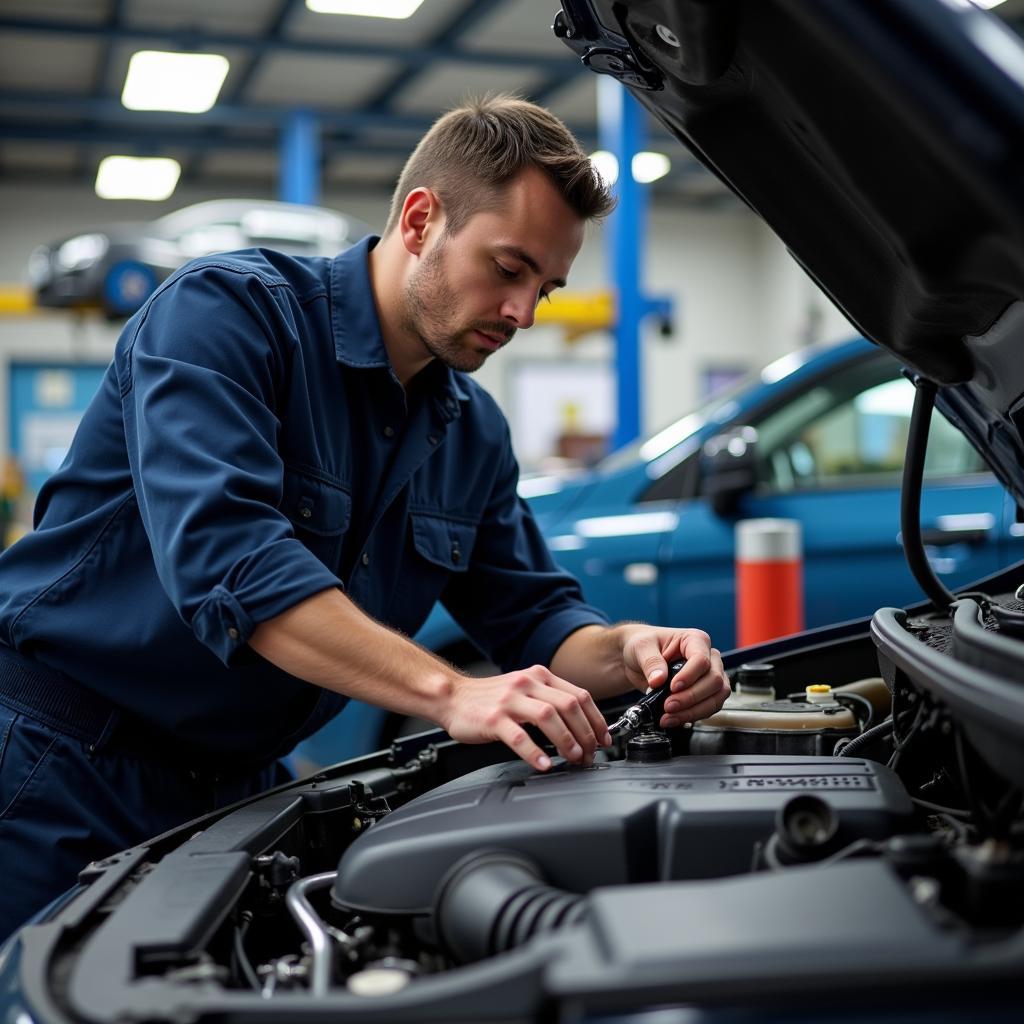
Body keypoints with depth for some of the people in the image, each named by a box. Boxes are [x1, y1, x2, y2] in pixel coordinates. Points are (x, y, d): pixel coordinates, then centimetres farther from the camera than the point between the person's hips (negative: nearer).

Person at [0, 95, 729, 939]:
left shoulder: (474, 431, 6)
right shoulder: (227, 310, -17)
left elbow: (533, 613, 9)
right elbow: (221, 551, -31)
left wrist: (629, 653, -15)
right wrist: (449, 692, -38)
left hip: (235, 786, 7)